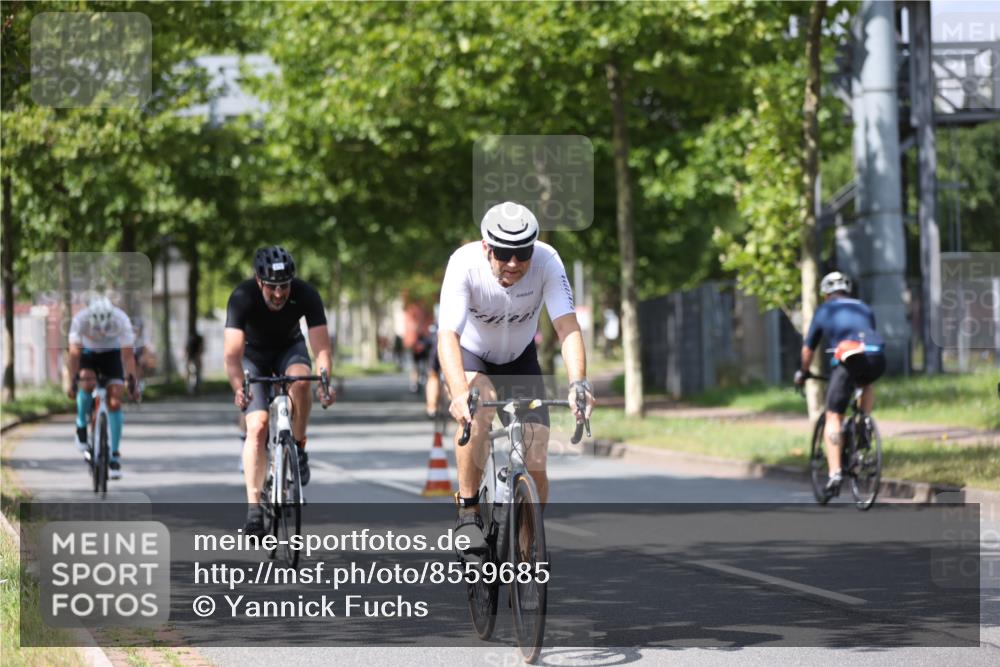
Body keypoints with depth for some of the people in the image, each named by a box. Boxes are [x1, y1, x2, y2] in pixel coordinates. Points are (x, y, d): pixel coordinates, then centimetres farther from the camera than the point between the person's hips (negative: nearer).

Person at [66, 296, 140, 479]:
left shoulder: (121, 320, -31)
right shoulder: (80, 319, -31)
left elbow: (128, 354, -27)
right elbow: (74, 353, -28)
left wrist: (132, 383, -30)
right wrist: (72, 382, -33)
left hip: (111, 354, 0)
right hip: (88, 352, 0)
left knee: (114, 402, -13)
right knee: (87, 383, -32)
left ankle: (115, 455, -6)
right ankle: (81, 428, -10)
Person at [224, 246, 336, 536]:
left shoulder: (306, 295, -29)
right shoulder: (242, 297, -33)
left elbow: (321, 347, -33)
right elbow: (232, 354, -40)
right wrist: (239, 389, -58)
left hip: (289, 347, 1)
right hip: (254, 353, -1)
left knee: (300, 378, -35)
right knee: (257, 426, -17)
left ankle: (298, 448, -13)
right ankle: (254, 507, -15)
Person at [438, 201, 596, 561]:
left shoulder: (547, 261, -29)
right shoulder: (465, 263, -33)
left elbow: (568, 327, -36)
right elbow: (447, 335, -42)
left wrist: (578, 383, -54)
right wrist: (459, 392, -59)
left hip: (520, 359, 2)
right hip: (470, 355, -2)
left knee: (535, 463, -9)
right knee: (479, 405, -36)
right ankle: (467, 512, -23)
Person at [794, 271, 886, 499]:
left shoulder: (824, 311, 23)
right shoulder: (864, 308, 31)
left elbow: (808, 349, 30)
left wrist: (803, 373, 47)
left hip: (848, 360, -3)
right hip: (876, 358, 3)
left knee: (833, 418, 3)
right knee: (867, 384, 38)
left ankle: (835, 473, -11)